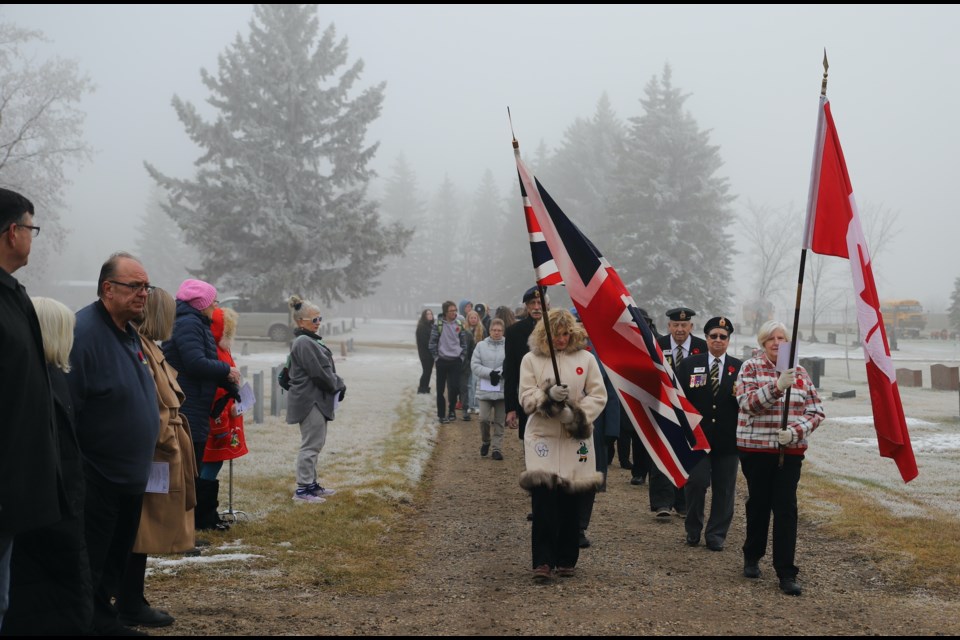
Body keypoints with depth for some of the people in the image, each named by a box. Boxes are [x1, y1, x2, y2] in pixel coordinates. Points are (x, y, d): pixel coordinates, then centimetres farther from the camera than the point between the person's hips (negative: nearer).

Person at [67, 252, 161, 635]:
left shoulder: (130, 334, 12)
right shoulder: (84, 331, -19)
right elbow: (66, 407, -24)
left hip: (130, 477, 10)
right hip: (96, 481, -10)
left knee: (115, 560, 18)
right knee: (88, 571, -1)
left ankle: (104, 619, 30)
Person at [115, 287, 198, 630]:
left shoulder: (147, 347, 17)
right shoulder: (139, 349, -17)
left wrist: (168, 439, 14)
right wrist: (163, 441, -17)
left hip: (158, 453, 10)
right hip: (151, 456, -10)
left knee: (141, 532, 14)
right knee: (142, 531, -3)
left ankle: (130, 601, 21)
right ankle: (131, 605, 4)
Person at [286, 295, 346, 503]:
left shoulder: (311, 340, 16)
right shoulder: (304, 343, -17)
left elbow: (326, 368, 18)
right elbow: (319, 372, -20)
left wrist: (338, 385, 5)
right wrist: (337, 386, -6)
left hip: (317, 400, 11)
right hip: (310, 401, -11)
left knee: (316, 443, 16)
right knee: (311, 444, -7)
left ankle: (311, 484, 24)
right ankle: (302, 489, -2)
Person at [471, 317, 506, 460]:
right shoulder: (481, 345, 3)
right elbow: (475, 365, -3)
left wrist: (499, 373, -19)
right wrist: (490, 373, -15)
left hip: (502, 390, -1)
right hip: (485, 389, 1)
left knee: (499, 422, 6)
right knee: (484, 418, -6)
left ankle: (497, 448, 14)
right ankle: (485, 441, 20)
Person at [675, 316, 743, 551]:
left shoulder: (739, 368, 5)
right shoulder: (689, 365, 5)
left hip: (727, 439, 1)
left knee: (724, 488, 6)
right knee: (696, 482, -6)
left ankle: (716, 534, 19)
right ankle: (693, 529, 16)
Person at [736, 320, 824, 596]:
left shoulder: (800, 373, 6)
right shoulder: (751, 367, -2)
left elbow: (816, 412, 6)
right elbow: (748, 403, -16)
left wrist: (796, 431, -13)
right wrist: (777, 385, -29)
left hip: (790, 450, 1)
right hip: (755, 449, -1)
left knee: (786, 509, -5)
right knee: (758, 504, 11)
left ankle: (786, 573, -2)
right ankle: (752, 557, 33)